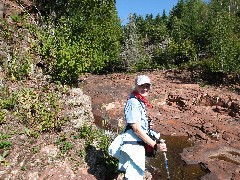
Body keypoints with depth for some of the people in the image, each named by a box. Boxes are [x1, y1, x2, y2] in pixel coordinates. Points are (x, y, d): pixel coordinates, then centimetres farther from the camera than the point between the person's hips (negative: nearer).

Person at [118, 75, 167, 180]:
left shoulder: (141, 102, 13)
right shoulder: (133, 103, -17)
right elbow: (136, 129, -22)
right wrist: (155, 145, -19)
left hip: (138, 146, 10)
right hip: (133, 146, -10)